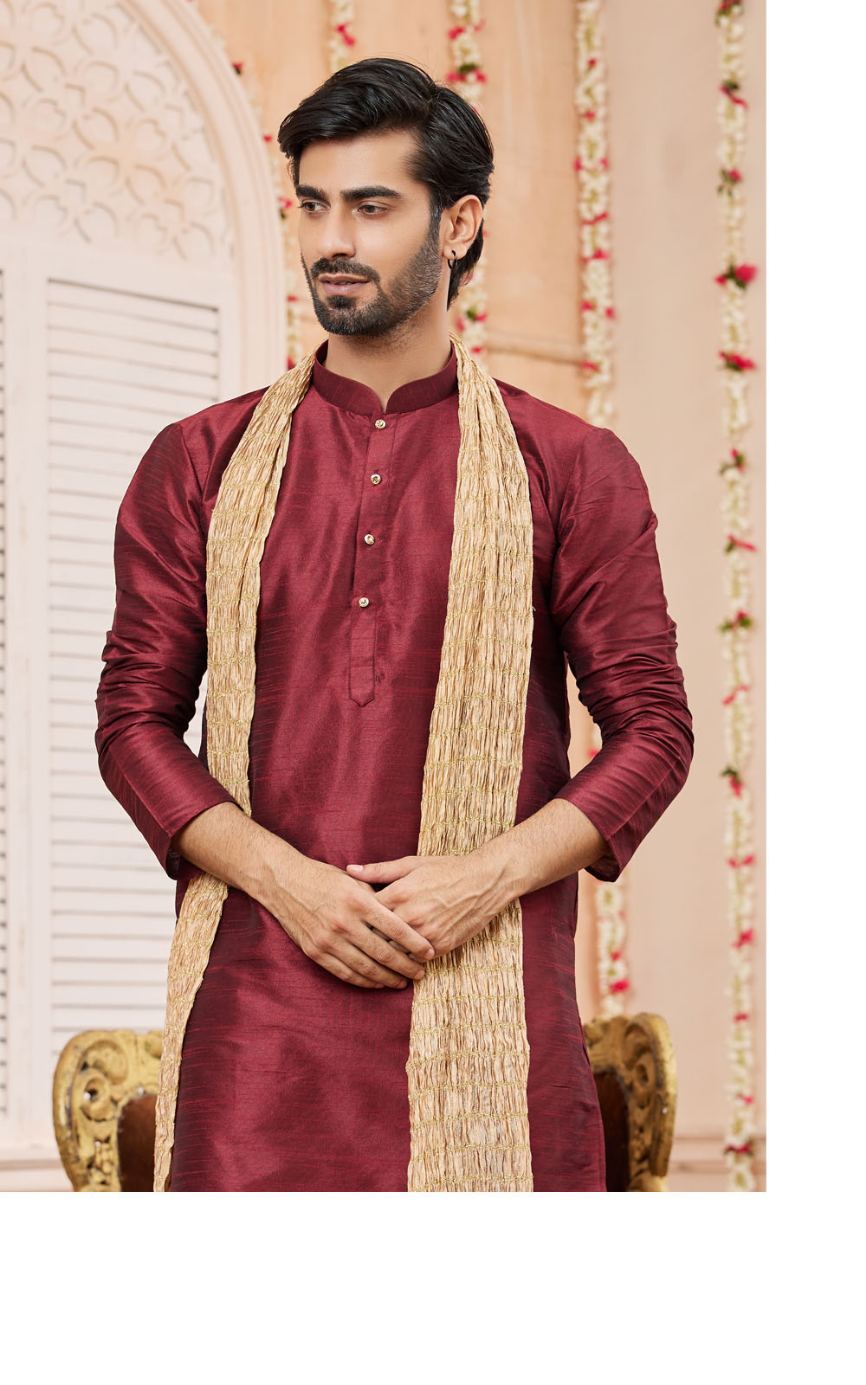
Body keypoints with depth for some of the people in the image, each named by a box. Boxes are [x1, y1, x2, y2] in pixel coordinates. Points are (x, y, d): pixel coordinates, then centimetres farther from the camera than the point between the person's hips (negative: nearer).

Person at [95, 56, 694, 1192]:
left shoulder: (574, 470, 9)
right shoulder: (197, 464, 12)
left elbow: (654, 727, 7)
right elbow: (135, 717, 9)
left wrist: (490, 878, -9)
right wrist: (285, 880, -8)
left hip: (492, 984, -1)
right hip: (261, 1002, 1)